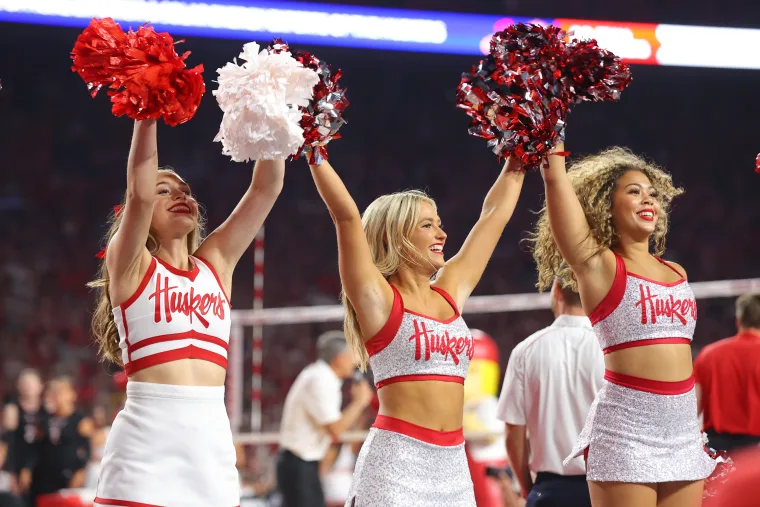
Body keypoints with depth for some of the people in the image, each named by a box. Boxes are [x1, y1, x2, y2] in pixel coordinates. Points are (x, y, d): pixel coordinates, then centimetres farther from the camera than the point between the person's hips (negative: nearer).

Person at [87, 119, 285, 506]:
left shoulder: (216, 263, 15)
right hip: (146, 441, -4)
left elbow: (267, 187, 9)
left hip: (212, 441, 4)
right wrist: (148, 113, -19)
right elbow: (139, 193, -14)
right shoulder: (130, 266, 4)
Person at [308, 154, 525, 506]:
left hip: (452, 465, 6)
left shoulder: (451, 292, 14)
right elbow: (346, 215, -12)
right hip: (395, 462, -6)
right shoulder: (378, 298, -3)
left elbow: (495, 214, 22)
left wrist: (516, 164, 26)